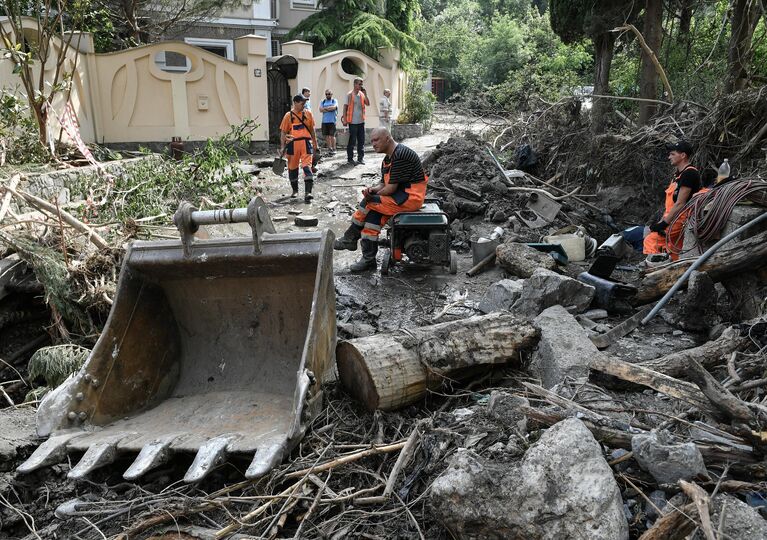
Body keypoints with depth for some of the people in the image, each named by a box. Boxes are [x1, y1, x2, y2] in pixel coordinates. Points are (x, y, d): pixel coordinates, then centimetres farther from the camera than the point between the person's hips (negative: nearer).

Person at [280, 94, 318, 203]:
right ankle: (295, 190, 29)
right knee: (292, 167, 10)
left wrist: (314, 142, 19)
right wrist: (282, 147, -4)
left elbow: (312, 129, 17)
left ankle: (307, 193, -15)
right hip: (293, 144, 0)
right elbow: (283, 132, 2)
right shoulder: (289, 115, 1)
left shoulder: (308, 114, 8)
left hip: (306, 143, 0)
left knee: (307, 166, -10)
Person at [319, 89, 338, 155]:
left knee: (332, 135, -6)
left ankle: (333, 149, -1)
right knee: (326, 135, 5)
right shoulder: (323, 101, 15)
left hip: (332, 121, -4)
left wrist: (325, 108, -5)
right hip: (324, 121, 4)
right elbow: (320, 109, 0)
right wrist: (330, 109, -7)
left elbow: (334, 107, -14)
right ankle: (329, 148, 14)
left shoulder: (334, 101, 6)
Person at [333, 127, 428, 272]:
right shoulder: (388, 159, 15)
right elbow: (384, 184, 15)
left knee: (370, 204, -16)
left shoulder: (400, 155, -18)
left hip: (411, 197, -10)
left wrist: (372, 196, -8)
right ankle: (368, 260, -3)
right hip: (403, 195, 10)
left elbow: (391, 188, -20)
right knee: (373, 214, -6)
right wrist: (373, 189, -7)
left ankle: (350, 239, -1)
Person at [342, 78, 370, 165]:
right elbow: (345, 107, -4)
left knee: (361, 141, 7)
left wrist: (365, 94, -10)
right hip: (353, 122, -5)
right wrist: (344, 120, -10)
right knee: (352, 141, 0)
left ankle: (360, 158, 14)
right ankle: (350, 158, 9)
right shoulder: (350, 95, -5)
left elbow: (368, 104, -1)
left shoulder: (362, 94, 10)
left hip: (361, 121, 5)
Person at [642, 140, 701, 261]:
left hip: (680, 221, -10)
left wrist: (663, 224, -19)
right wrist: (661, 222, 9)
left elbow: (680, 204, -18)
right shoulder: (678, 174, 20)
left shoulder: (689, 173, -12)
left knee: (651, 241, -19)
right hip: (674, 220, 10)